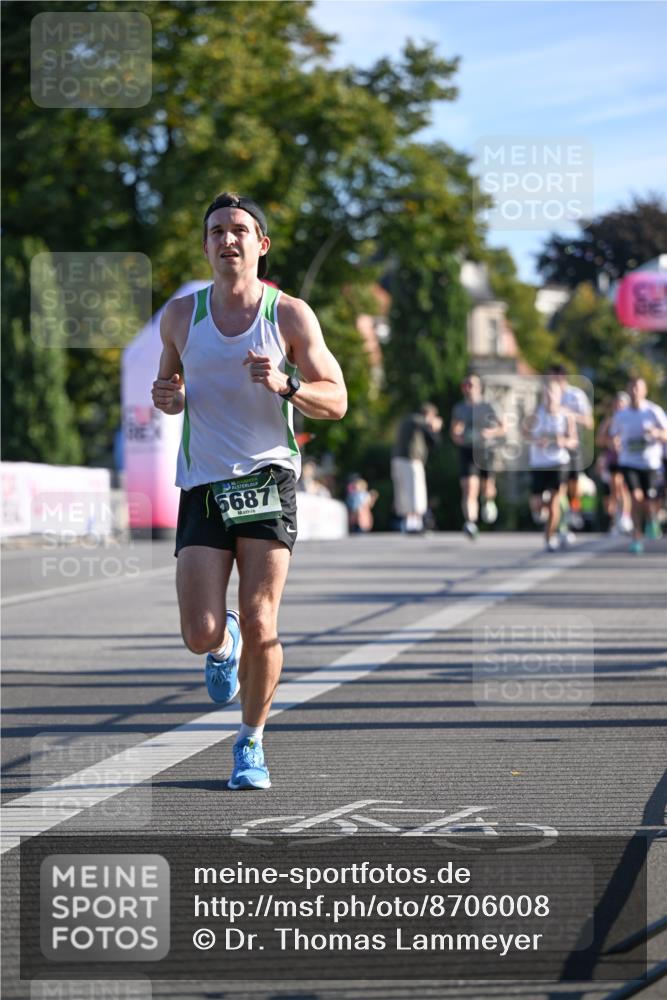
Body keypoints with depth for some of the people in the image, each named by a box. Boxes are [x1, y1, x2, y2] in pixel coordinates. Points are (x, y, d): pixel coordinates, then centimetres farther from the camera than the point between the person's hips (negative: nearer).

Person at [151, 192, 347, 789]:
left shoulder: (291, 316, 1)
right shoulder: (181, 316, 7)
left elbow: (336, 402, 1)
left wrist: (285, 386, -18)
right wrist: (168, 398, -2)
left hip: (268, 477, -1)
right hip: (202, 486, 1)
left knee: (260, 625, -9)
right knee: (201, 636, -10)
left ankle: (252, 741, 14)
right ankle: (225, 645, 30)